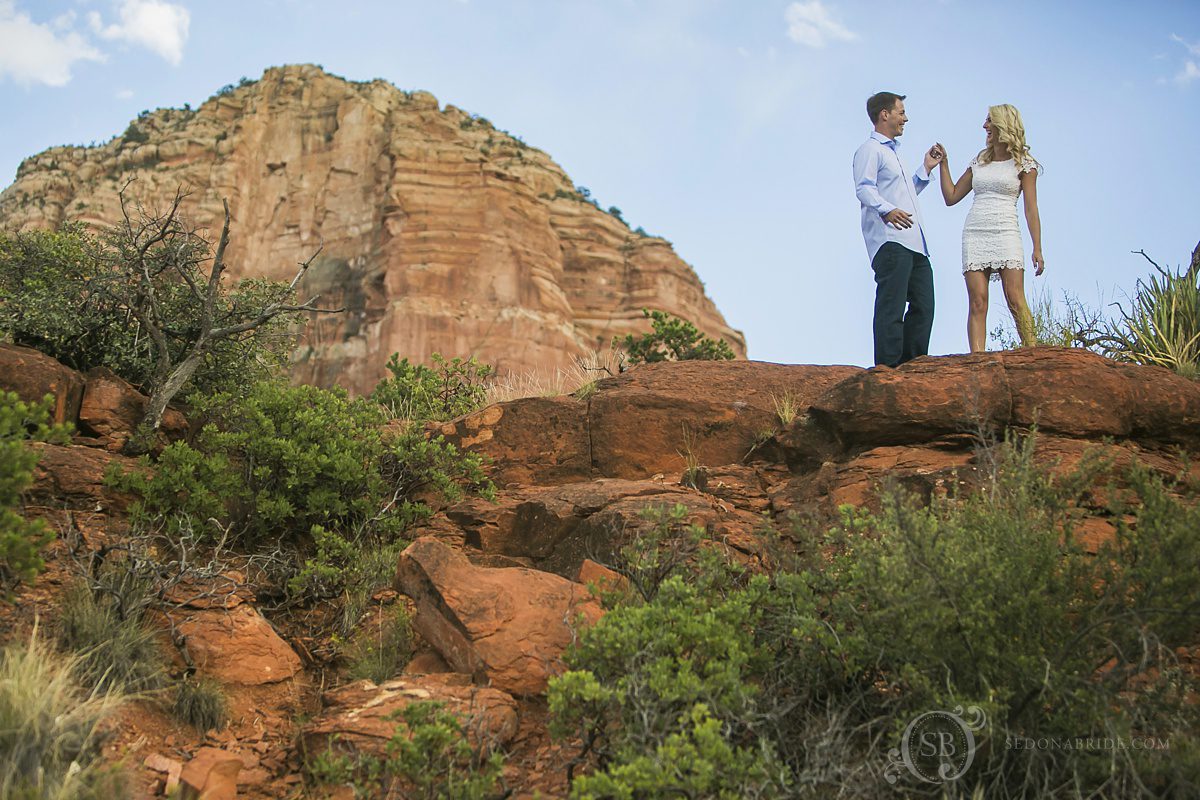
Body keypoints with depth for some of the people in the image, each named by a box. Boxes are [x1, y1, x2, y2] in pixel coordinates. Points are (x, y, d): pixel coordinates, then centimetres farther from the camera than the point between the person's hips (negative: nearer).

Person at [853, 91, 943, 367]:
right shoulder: (871, 149, 0)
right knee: (892, 307, -14)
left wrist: (925, 169, 33)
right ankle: (888, 369, -16)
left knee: (923, 306, 5)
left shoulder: (891, 152, 31)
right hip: (890, 242, -10)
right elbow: (864, 189, -17)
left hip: (914, 244, 10)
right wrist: (887, 210, -33)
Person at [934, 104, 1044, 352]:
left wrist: (1037, 248, -6)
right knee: (977, 302, -7)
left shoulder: (1023, 164, 6)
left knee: (1015, 300, -14)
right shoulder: (979, 162, 18)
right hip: (974, 235, 4)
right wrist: (944, 163, 13)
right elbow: (951, 197, 19)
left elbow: (1031, 209, 1)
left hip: (1005, 234, -3)